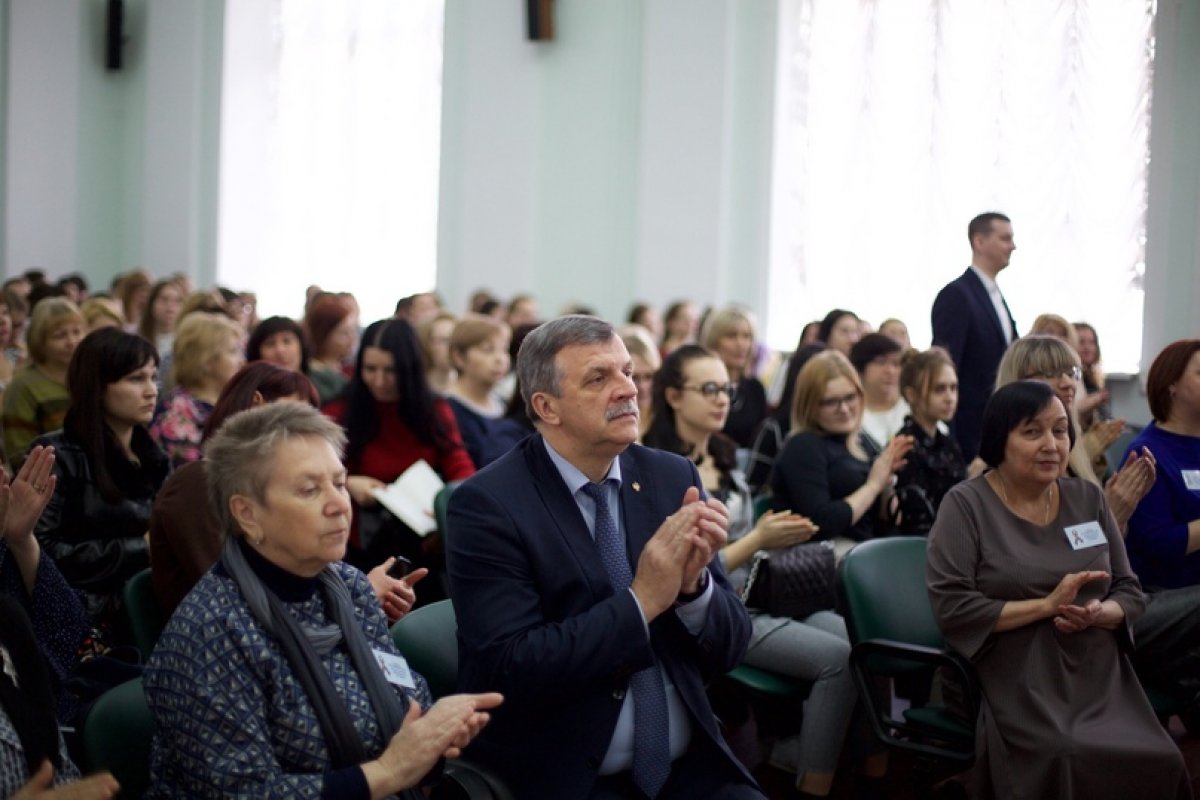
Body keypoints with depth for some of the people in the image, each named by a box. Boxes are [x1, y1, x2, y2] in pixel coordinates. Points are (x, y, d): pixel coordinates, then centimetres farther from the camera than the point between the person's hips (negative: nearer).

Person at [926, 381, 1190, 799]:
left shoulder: (1089, 498, 13)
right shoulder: (965, 505, -2)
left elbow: (1130, 592, 14)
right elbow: (951, 607, -11)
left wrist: (1097, 614, -9)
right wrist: (1047, 605, -15)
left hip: (1099, 676, 5)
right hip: (1018, 682, -4)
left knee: (1156, 762, -22)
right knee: (1066, 761, -33)